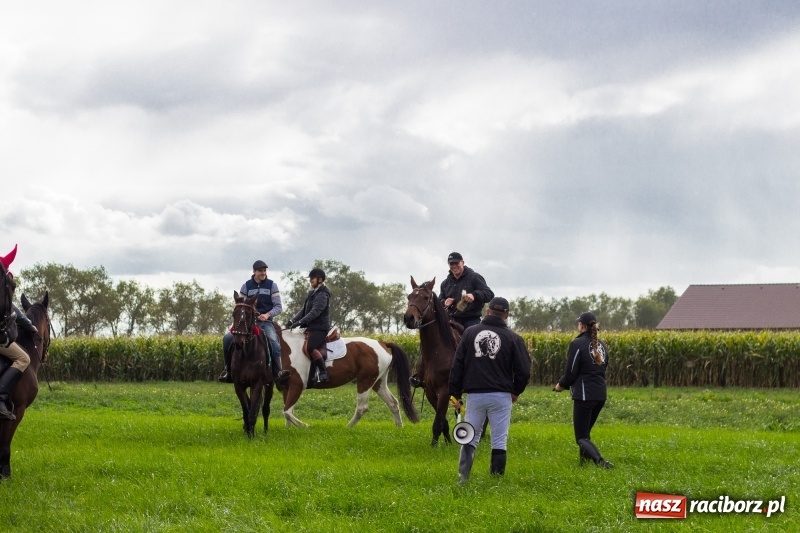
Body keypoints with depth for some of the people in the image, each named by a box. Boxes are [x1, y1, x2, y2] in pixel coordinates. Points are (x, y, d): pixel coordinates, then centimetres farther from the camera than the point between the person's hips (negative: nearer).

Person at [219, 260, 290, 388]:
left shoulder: (272, 285, 5)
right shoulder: (246, 286, 9)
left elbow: (278, 307, 2)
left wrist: (267, 314, -17)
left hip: (266, 322, -2)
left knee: (274, 343, -31)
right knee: (227, 338, -18)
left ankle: (277, 374, -28)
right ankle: (228, 369, -2)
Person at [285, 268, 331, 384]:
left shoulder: (322, 295, -13)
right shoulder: (313, 293, 17)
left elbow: (315, 312, -23)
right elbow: (304, 310, 17)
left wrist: (300, 322, -30)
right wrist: (293, 320, 3)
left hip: (320, 328, -11)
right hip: (312, 327, 11)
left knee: (310, 347, -27)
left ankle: (323, 373, -23)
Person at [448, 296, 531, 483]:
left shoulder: (470, 333, 4)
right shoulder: (513, 338, -2)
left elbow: (457, 365, 4)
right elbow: (524, 371, -2)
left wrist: (455, 393, 9)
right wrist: (516, 391, 15)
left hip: (475, 395, 2)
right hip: (501, 396, -2)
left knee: (469, 438, 11)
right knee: (499, 441, 4)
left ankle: (462, 477, 5)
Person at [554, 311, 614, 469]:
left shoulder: (577, 344, -11)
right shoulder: (601, 345, 11)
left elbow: (571, 372, -11)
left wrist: (561, 385, 9)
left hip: (584, 395, -7)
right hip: (600, 395, 7)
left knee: (582, 437, -5)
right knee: (585, 431, 23)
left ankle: (600, 462, -28)